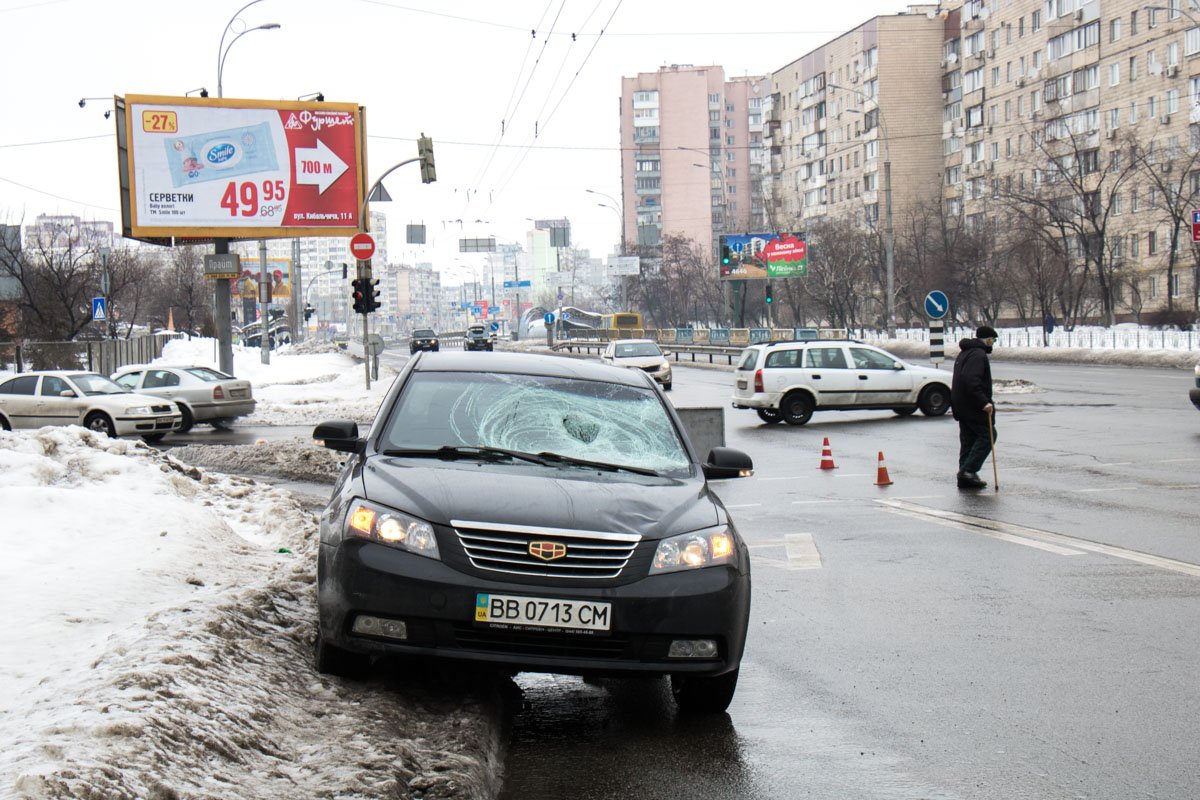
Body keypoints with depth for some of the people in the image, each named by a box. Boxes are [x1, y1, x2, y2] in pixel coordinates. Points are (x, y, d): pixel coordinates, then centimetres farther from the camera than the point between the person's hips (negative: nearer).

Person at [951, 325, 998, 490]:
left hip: (961, 406, 10)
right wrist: (984, 402, -27)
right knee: (987, 434, -6)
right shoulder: (978, 354, -15)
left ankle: (965, 476, 11)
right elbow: (972, 381, -27)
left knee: (968, 439, 12)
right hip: (973, 406, -10)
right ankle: (969, 470, -15)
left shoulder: (964, 352, 20)